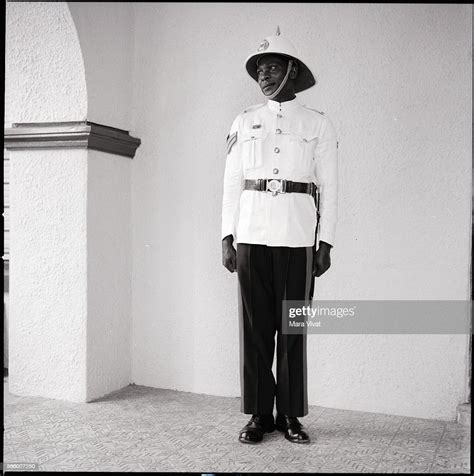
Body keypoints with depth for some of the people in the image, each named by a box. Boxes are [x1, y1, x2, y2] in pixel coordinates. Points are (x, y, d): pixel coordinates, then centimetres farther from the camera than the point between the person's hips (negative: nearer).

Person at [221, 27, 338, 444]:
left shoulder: (318, 124, 8)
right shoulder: (243, 123, 13)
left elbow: (329, 187, 5)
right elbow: (231, 184, 11)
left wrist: (325, 243, -2)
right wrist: (227, 237, 3)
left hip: (297, 235, -1)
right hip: (251, 233, 2)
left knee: (293, 326, 2)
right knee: (255, 324, 2)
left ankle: (290, 414, 12)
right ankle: (259, 414, 11)